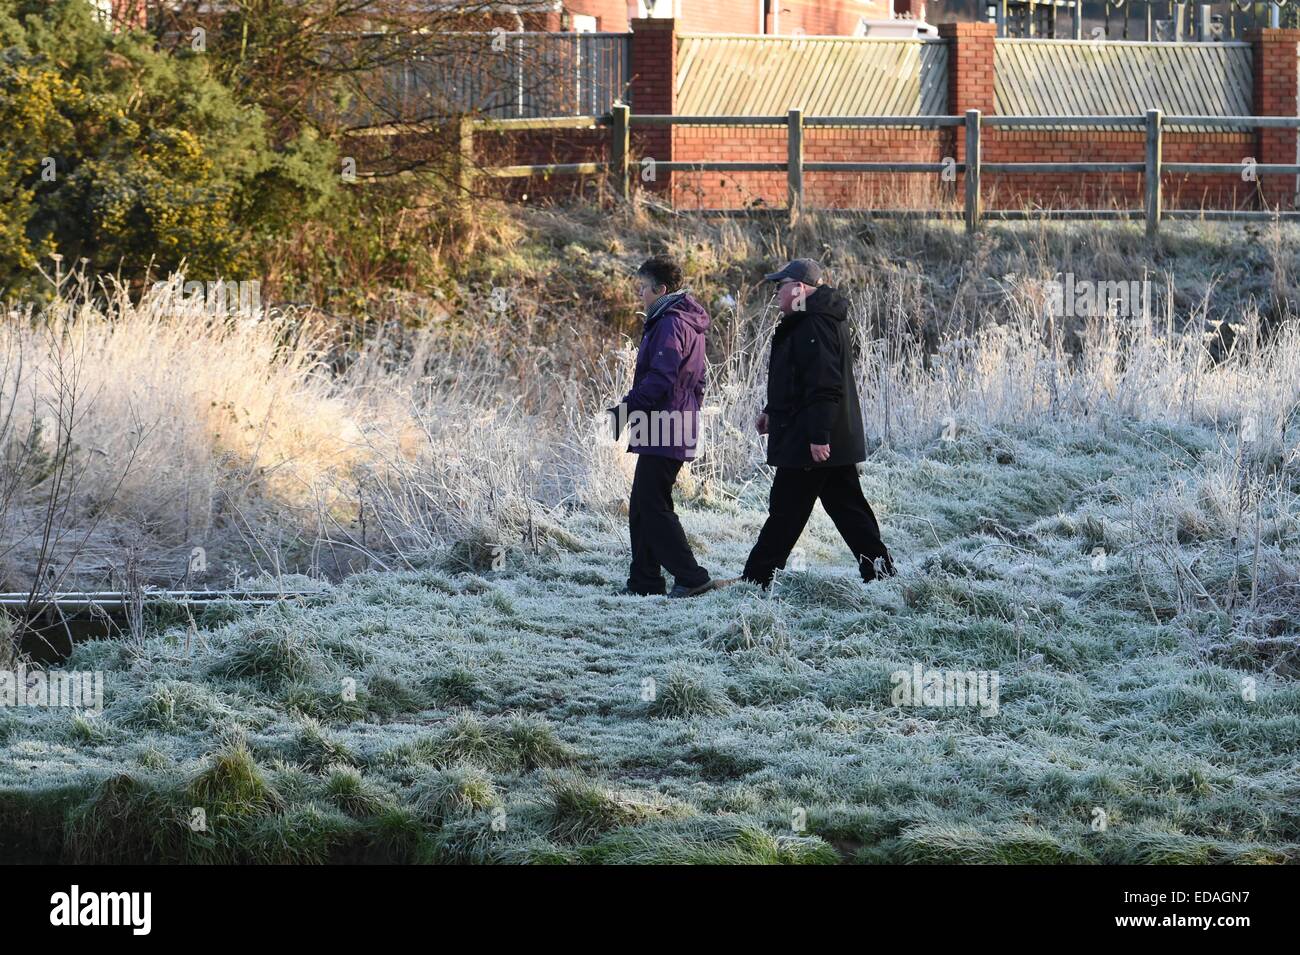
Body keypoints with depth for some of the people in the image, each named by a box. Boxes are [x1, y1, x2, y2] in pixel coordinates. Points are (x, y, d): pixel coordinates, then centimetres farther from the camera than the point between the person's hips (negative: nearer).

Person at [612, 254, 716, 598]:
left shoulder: (669, 324, -15)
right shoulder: (689, 322, 18)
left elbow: (659, 379, -24)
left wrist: (624, 410, -20)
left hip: (662, 430, -11)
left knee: (653, 507, -7)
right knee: (641, 507, 12)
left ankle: (690, 577, -8)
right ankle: (644, 580, 14)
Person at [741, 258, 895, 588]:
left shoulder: (813, 326, -18)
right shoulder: (824, 319, 16)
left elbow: (823, 385, -25)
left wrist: (818, 435, -27)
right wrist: (773, 411, 26)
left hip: (807, 442, -10)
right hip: (838, 442, 10)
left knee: (786, 511, -3)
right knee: (848, 507, 11)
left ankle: (756, 578, 2)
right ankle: (879, 570, 10)